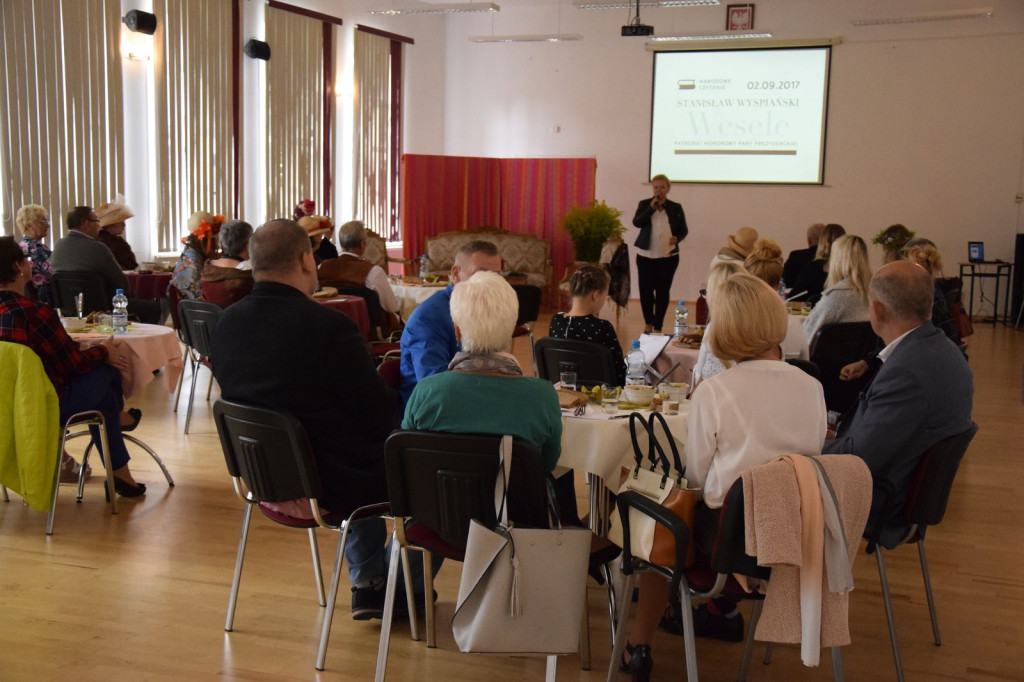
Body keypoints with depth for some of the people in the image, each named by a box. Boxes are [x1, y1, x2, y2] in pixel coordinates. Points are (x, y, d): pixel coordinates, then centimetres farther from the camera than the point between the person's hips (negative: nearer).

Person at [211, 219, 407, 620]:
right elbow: (382, 415, -19)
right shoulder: (329, 327, -25)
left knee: (369, 464, 32)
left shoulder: (227, 323, -4)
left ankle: (367, 586, 37)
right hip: (330, 485, -7)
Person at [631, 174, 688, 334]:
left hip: (668, 256, 0)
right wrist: (651, 208, -17)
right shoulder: (644, 204, 5)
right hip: (646, 255, 0)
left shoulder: (676, 208, 6)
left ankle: (658, 327, 7)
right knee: (645, 289, 2)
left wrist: (677, 238, -12)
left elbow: (684, 229, 8)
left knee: (663, 291, -2)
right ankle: (648, 322, 23)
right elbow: (636, 222, -9)